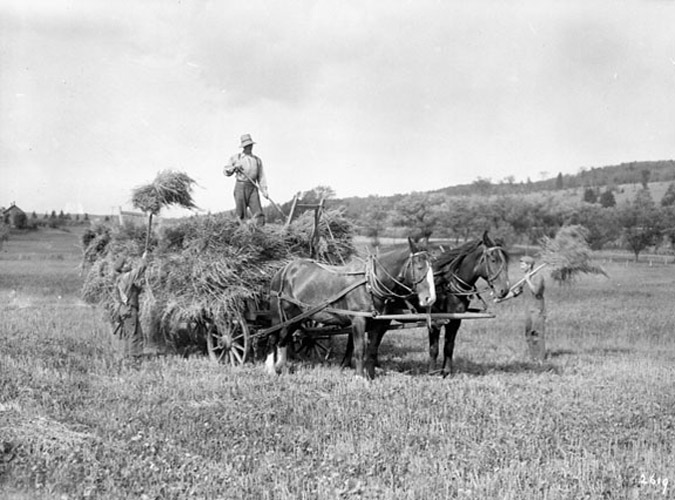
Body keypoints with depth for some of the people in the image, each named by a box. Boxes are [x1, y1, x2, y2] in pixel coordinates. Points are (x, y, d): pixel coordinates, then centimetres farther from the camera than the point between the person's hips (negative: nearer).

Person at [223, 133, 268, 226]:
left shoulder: (257, 160, 16)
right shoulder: (236, 158, 12)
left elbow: (261, 176, 13)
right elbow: (226, 171, 13)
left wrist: (264, 190, 0)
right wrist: (234, 167, -7)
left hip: (252, 188, 2)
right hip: (240, 187, -2)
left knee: (258, 213, -12)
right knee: (242, 214, -6)